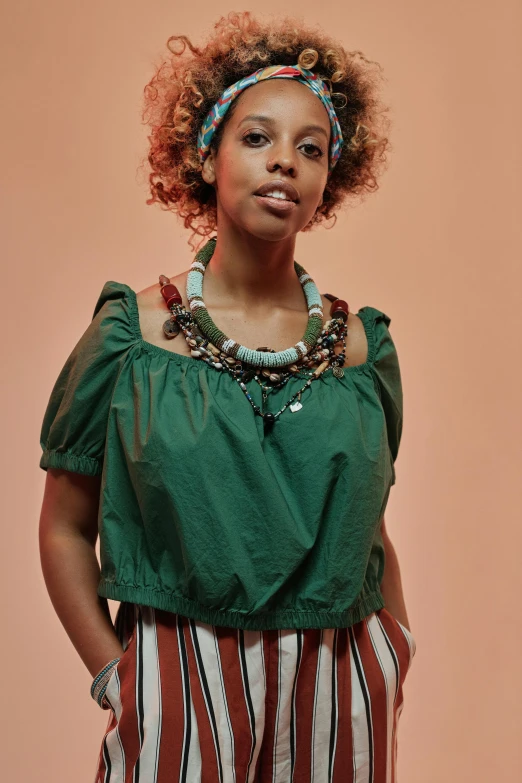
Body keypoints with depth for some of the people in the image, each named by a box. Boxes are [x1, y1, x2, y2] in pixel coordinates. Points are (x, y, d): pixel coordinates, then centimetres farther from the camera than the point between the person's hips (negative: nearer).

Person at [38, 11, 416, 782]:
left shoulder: (361, 344, 1)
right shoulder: (131, 332, -5)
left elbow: (368, 529, 11)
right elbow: (65, 530, -1)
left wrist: (393, 666, 5)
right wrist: (116, 678, -6)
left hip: (338, 691, 3)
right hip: (181, 689, -2)